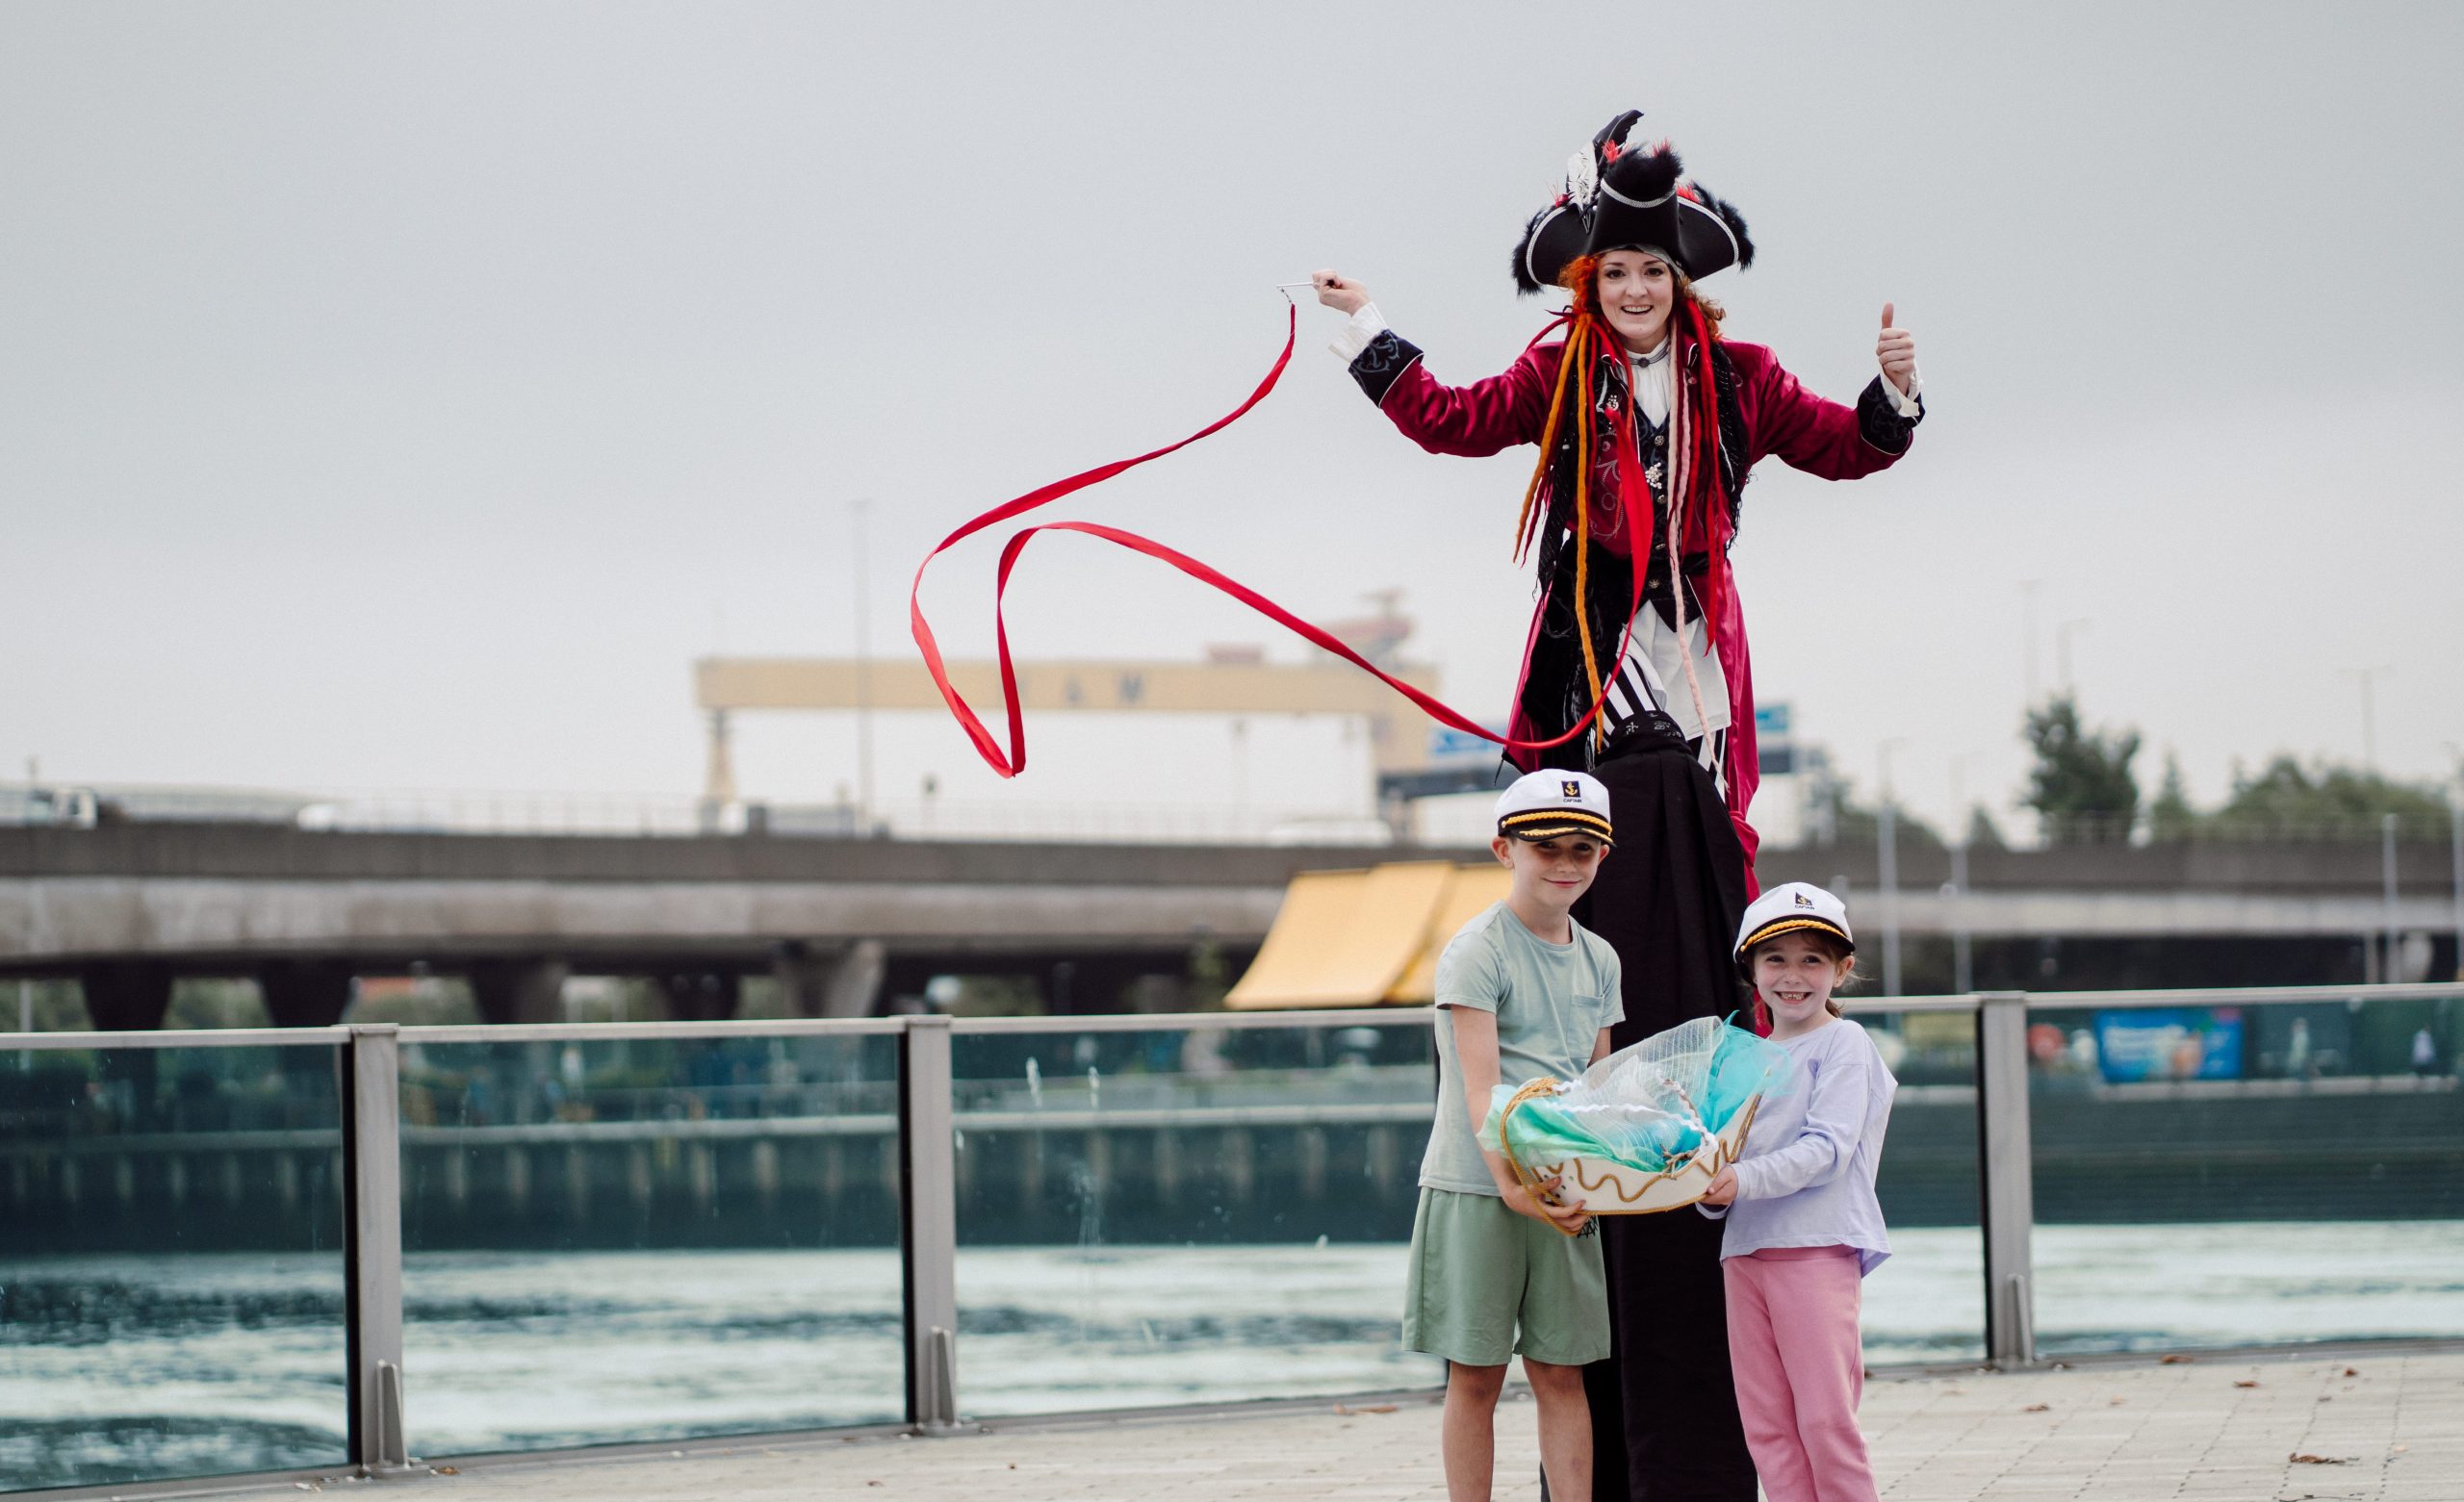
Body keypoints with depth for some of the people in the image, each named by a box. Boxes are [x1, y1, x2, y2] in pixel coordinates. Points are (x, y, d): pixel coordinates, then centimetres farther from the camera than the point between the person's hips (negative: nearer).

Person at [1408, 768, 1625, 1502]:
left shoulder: (1599, 960, 12)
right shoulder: (1477, 952, -8)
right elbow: (1480, 1084, -16)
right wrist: (1511, 1182, -28)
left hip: (1563, 1189, 5)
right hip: (1474, 1189, -5)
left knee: (1562, 1370, 5)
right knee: (1476, 1374, 0)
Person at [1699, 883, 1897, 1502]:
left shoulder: (1843, 1044, -1)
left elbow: (1826, 1149, -12)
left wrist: (1745, 1180, -24)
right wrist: (1713, 1193, -3)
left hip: (1818, 1245, -7)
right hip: (1745, 1248, 7)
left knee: (1824, 1418, -10)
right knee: (1766, 1422, 3)